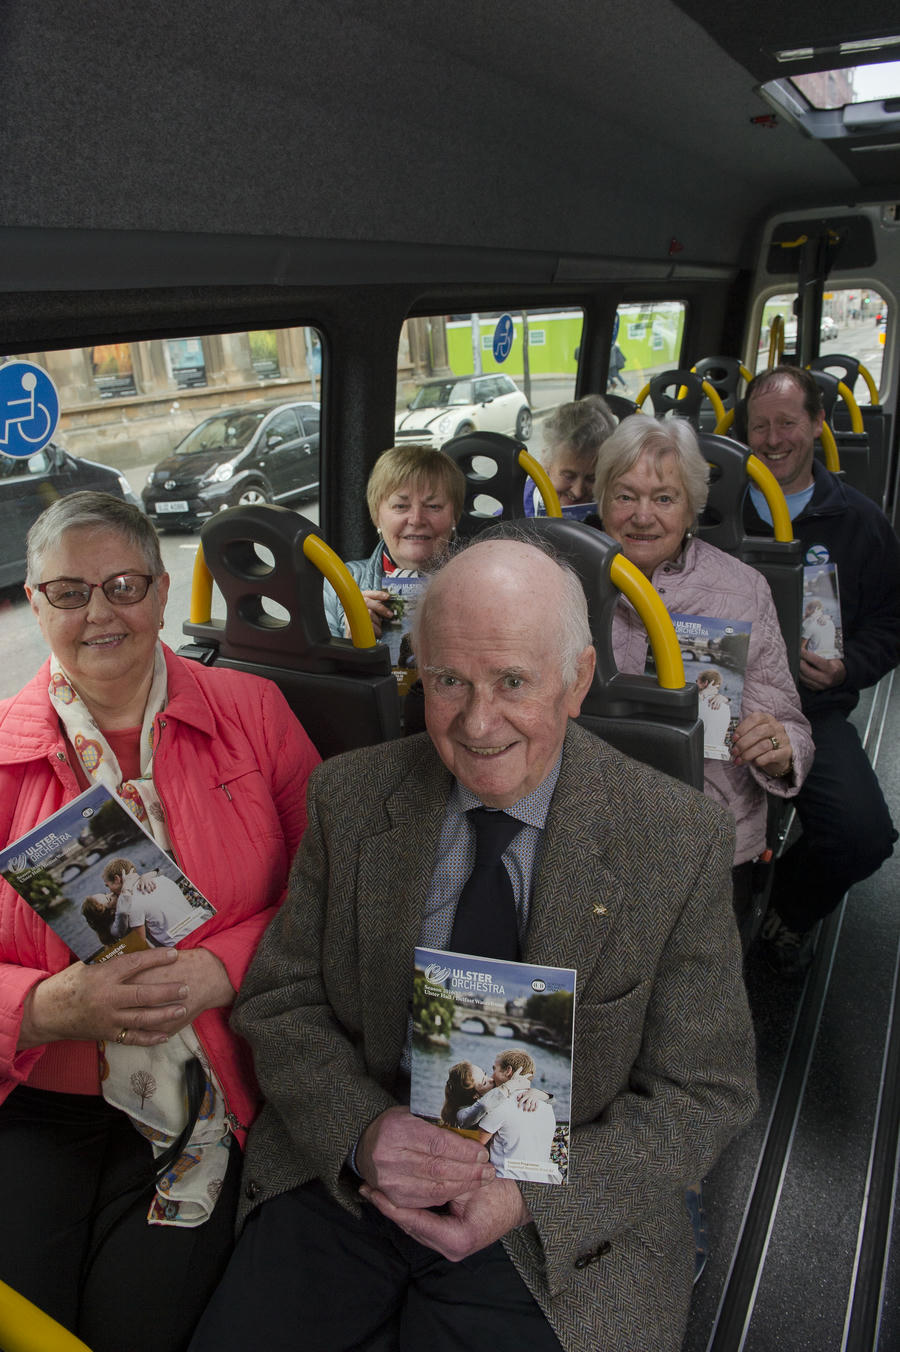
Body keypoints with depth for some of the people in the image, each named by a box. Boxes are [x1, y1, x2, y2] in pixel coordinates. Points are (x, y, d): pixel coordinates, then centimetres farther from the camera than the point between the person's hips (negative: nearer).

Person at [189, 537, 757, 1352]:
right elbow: (279, 1003, 0)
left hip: (555, 1221, -1)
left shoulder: (681, 841, -13)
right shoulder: (349, 797, -6)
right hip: (349, 1174, 2)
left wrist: (531, 1194, -18)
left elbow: (704, 1093, -6)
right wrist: (362, 1131, -17)